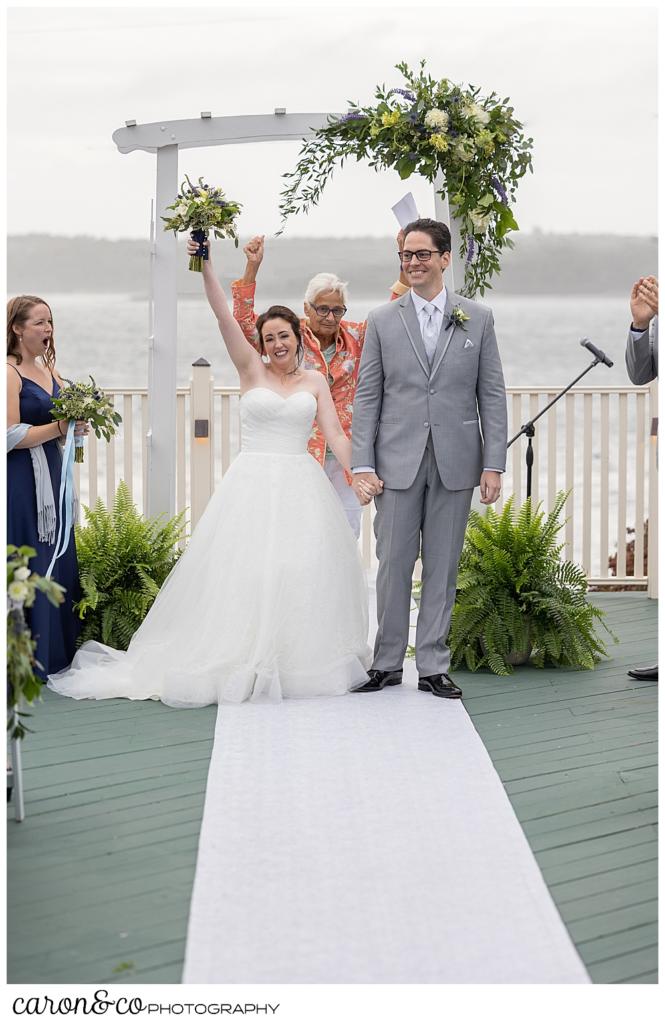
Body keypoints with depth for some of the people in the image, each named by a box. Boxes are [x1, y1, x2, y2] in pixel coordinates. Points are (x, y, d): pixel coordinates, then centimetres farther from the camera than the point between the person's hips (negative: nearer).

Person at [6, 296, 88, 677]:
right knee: (28, 568, -4)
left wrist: (78, 423, -3)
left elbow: (67, 415, 19)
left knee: (58, 562, 11)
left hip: (52, 477, 8)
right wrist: (60, 427, -15)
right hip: (21, 480, -8)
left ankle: (56, 654, 20)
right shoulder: (10, 372, -11)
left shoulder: (49, 369, 14)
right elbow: (12, 436, -18)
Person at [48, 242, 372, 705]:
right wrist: (206, 265, -16)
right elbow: (223, 316, -6)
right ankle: (243, 663, 5)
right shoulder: (251, 369, 4)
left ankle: (303, 661, 13)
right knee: (246, 570, -4)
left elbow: (335, 434, 4)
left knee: (304, 572, 1)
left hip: (300, 487, 2)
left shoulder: (315, 381, 10)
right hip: (253, 485, -2)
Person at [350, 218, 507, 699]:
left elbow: (492, 394, 4)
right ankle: (388, 663, 16)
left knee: (443, 567, 6)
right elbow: (367, 397, 4)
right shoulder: (382, 320, 5)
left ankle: (433, 665, 15)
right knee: (393, 564, 4)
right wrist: (362, 464, -4)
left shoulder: (478, 318, 5)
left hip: (455, 463, 0)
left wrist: (493, 464, -2)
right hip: (398, 462, 0)